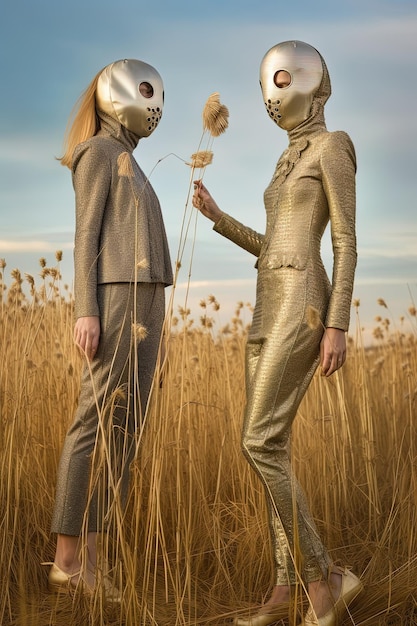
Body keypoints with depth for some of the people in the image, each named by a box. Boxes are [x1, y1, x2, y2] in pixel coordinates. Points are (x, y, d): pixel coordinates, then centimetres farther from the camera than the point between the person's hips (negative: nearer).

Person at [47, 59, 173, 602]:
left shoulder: (128, 162, 28)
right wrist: (86, 310, -16)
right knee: (97, 421, -10)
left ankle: (89, 561, 3)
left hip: (144, 298, 9)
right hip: (115, 294, -9)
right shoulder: (98, 151, 3)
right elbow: (86, 234, -7)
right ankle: (67, 561, -6)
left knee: (124, 426, 2)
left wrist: (147, 316, 18)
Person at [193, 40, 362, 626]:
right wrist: (216, 215, 18)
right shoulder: (289, 162, 26)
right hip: (270, 310, 9)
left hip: (302, 308, -9)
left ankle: (323, 577, -5)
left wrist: (338, 325, -17)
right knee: (270, 447, 3)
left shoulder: (333, 145, -1)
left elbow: (347, 242, -9)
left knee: (260, 445, -15)